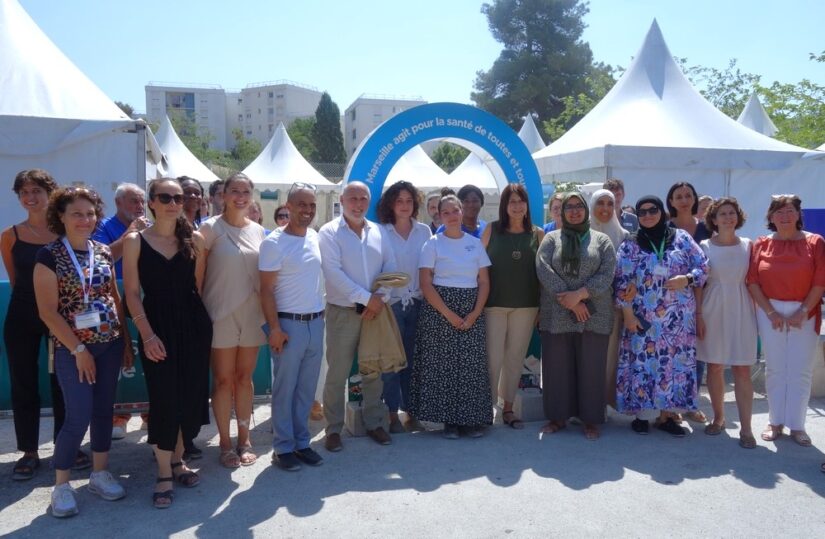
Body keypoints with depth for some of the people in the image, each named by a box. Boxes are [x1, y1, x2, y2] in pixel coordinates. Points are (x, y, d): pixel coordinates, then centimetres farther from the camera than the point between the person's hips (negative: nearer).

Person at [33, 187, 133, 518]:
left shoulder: (104, 252, 6)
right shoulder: (50, 256, -9)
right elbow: (48, 312, -12)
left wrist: (126, 341, 9)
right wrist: (79, 348, -14)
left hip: (110, 344, 5)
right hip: (73, 349, -5)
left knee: (104, 410, 11)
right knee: (79, 416, -4)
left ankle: (100, 473, 26)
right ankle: (60, 485, 14)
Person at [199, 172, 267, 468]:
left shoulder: (258, 230, 8)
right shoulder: (210, 228, -6)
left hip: (252, 313, 4)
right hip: (221, 314, -4)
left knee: (245, 378, 12)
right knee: (223, 380, 4)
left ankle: (244, 440, 23)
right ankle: (226, 443, 17)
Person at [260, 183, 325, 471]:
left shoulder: (316, 238, 8)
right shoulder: (274, 242, -10)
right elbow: (266, 290, -11)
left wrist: (321, 314, 13)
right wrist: (275, 328, -14)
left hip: (316, 322, 6)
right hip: (289, 324, -6)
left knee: (307, 388, 12)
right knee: (284, 389, 4)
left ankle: (302, 442, 24)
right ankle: (283, 447, 16)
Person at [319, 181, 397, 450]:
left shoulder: (379, 232, 9)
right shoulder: (329, 232, -5)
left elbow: (390, 268, 6)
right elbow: (334, 273, -15)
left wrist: (380, 298, -10)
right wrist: (367, 298, -18)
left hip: (375, 311, 4)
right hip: (342, 312, -4)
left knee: (374, 371, 12)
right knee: (337, 374, 2)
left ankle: (374, 423, 26)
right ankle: (333, 428, 15)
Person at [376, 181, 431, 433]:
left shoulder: (424, 231, 7)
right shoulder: (382, 232, -2)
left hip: (417, 302, 3)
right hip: (391, 303, -2)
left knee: (412, 359, 9)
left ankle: (411, 412, 20)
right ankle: (393, 415, 14)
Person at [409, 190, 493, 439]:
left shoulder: (475, 243, 8)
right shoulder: (433, 243, -1)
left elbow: (484, 282, 7)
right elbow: (425, 283, -7)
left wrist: (475, 313, -7)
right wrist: (449, 314, -13)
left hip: (472, 312, 3)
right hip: (439, 311, -2)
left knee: (471, 366, 3)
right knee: (442, 365, 0)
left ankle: (472, 419, 15)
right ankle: (449, 419, 13)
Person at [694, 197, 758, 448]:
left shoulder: (747, 245, 5)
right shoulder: (704, 246, 2)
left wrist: (757, 312, 1)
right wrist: (698, 314, -4)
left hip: (741, 310, 0)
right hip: (713, 309, 0)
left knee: (742, 370, -1)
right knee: (714, 367, 7)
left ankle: (746, 427, 4)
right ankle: (719, 417, 22)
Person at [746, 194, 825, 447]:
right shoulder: (761, 244, 2)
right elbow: (752, 282, -2)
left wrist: (803, 312, -11)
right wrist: (771, 312, -9)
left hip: (805, 313, -1)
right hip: (770, 312, 1)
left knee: (801, 371, 3)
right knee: (774, 369, 7)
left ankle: (797, 425, 15)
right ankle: (775, 422, 18)